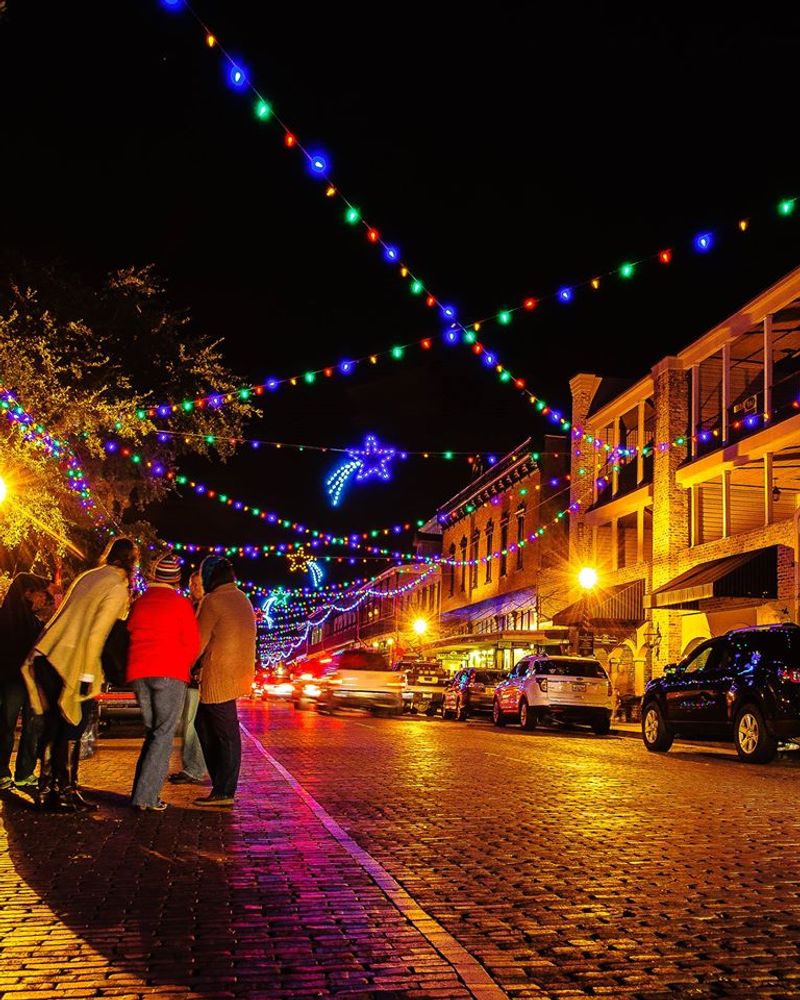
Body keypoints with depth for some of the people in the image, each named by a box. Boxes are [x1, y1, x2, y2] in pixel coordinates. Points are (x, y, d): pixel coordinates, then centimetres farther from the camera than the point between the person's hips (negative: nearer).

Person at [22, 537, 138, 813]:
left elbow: (66, 614, 16)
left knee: (53, 724, 15)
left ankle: (46, 789, 22)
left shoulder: (87, 576, 13)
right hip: (68, 663, -7)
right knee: (70, 727, 3)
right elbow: (95, 635, -16)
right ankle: (64, 793, 7)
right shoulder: (117, 589, -9)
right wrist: (87, 676, -13)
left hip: (43, 655, 7)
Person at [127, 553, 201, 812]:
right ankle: (146, 796, -10)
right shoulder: (180, 604, -2)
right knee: (164, 735, -2)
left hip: (138, 673, 5)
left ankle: (143, 791, 11)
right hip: (170, 674, -5)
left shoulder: (139, 603, 11)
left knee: (152, 732, 16)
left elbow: (130, 637, 17)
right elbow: (193, 645, -3)